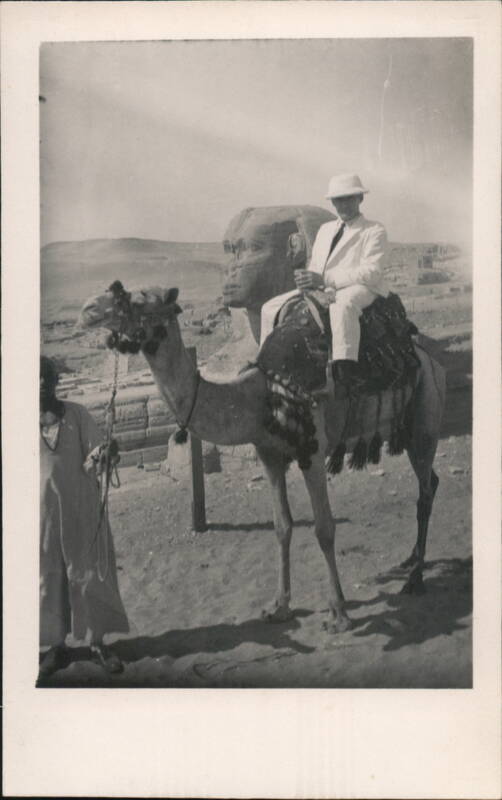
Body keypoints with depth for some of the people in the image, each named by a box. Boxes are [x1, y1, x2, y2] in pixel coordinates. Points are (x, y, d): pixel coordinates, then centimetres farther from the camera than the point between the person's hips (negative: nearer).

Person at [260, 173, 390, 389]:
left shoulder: (374, 231, 2)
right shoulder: (325, 229, 24)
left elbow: (372, 272, -13)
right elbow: (315, 265, 23)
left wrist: (325, 279, -21)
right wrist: (305, 278, -7)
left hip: (360, 289, -7)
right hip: (321, 290, 7)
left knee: (341, 305, -43)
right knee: (270, 308, -1)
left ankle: (345, 369, -54)